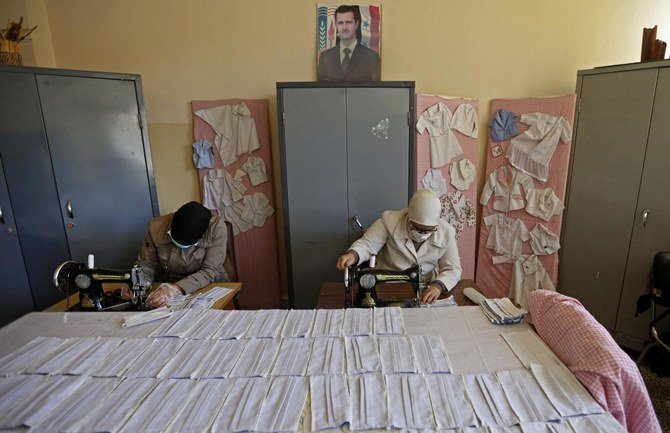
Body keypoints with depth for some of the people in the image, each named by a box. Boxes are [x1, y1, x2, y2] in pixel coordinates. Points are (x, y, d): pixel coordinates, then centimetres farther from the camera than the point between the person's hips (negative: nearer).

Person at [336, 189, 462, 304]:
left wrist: (438, 286, -24)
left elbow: (453, 269, -3)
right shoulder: (389, 221, -15)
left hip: (423, 291, 3)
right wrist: (353, 254, -35)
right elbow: (366, 244, -12)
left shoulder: (447, 233, -8)